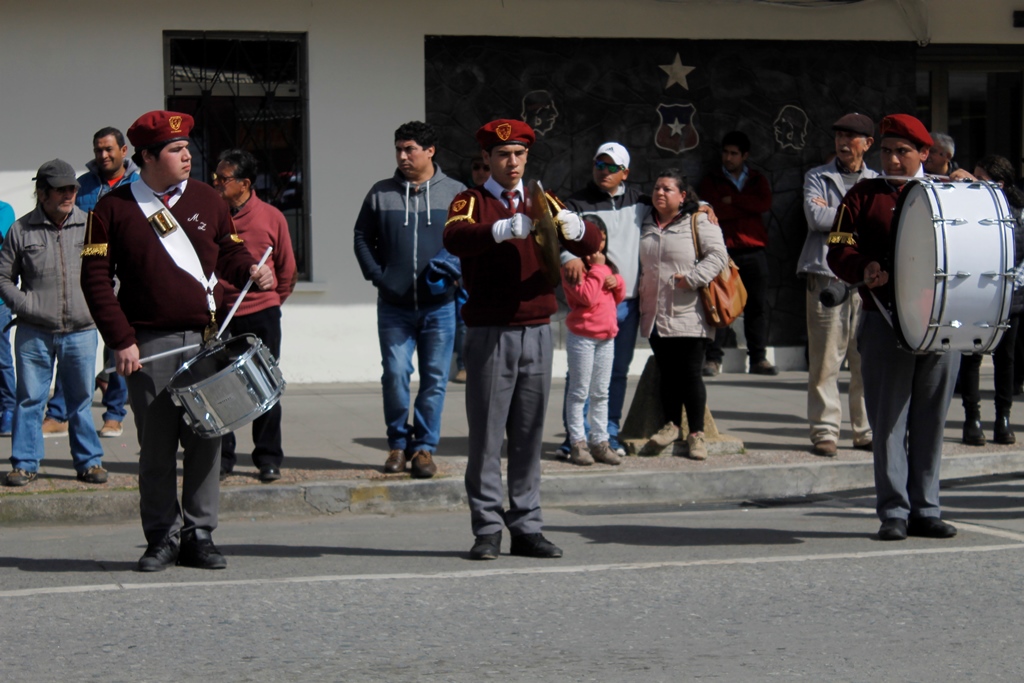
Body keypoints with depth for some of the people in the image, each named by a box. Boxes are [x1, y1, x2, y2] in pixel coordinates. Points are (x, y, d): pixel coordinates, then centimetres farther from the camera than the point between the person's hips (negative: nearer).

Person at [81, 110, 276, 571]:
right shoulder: (114, 209, 1)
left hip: (205, 338, 2)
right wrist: (120, 340, -8)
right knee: (156, 446, 2)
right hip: (149, 344, -2)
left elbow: (229, 251, 20)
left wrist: (251, 271, -4)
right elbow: (96, 278, -2)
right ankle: (162, 538, 13)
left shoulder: (206, 199, 10)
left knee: (205, 439, 2)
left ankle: (199, 536, 12)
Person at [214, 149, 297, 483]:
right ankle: (221, 458, 14)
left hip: (261, 315, -1)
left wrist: (271, 302, 10)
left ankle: (268, 458, 14)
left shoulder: (271, 218, 0)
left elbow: (287, 270, 9)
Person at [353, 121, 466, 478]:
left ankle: (424, 447, 10)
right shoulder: (380, 194, 7)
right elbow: (362, 237, 13)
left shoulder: (456, 193, 4)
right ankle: (398, 443, 12)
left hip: (439, 306, 0)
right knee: (395, 375, -3)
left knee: (435, 379, 2)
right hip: (394, 306, 1)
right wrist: (376, 275, 0)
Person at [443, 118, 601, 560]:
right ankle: (487, 531, 1)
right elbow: (454, 238, -20)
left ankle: (527, 528, 10)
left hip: (536, 332, 3)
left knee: (529, 436, 5)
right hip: (489, 335, -3)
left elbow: (591, 245, 0)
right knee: (486, 436, -3)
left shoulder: (542, 203, 13)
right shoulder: (471, 202, 3)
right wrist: (504, 230, -37)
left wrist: (572, 227, -24)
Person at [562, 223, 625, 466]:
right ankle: (577, 443, 1)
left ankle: (600, 442, 13)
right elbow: (586, 296, -21)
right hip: (582, 336, -8)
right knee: (579, 392, -3)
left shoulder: (606, 265, 18)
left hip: (606, 337, 8)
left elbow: (619, 297, 20)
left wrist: (616, 281, -1)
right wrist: (597, 269, -15)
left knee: (601, 394, 10)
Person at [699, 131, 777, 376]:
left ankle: (758, 358, 7)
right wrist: (747, 208, -5)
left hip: (754, 252, 2)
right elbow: (712, 211, -7)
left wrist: (733, 200, -7)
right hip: (723, 250, -2)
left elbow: (765, 204, -4)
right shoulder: (711, 180, 10)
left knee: (758, 305, 2)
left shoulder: (758, 180, 17)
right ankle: (713, 359, -6)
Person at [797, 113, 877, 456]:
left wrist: (834, 213, -3)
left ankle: (866, 430, 9)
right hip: (827, 276, -2)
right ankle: (825, 430, 1)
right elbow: (816, 217, -6)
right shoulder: (817, 178, 12)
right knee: (825, 360, -5)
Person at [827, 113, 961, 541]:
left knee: (931, 420, 6)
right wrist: (864, 270, -19)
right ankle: (893, 512, 2)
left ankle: (925, 510, 14)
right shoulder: (864, 196, 9)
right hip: (885, 319, -2)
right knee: (889, 419, -3)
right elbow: (838, 251, 1)